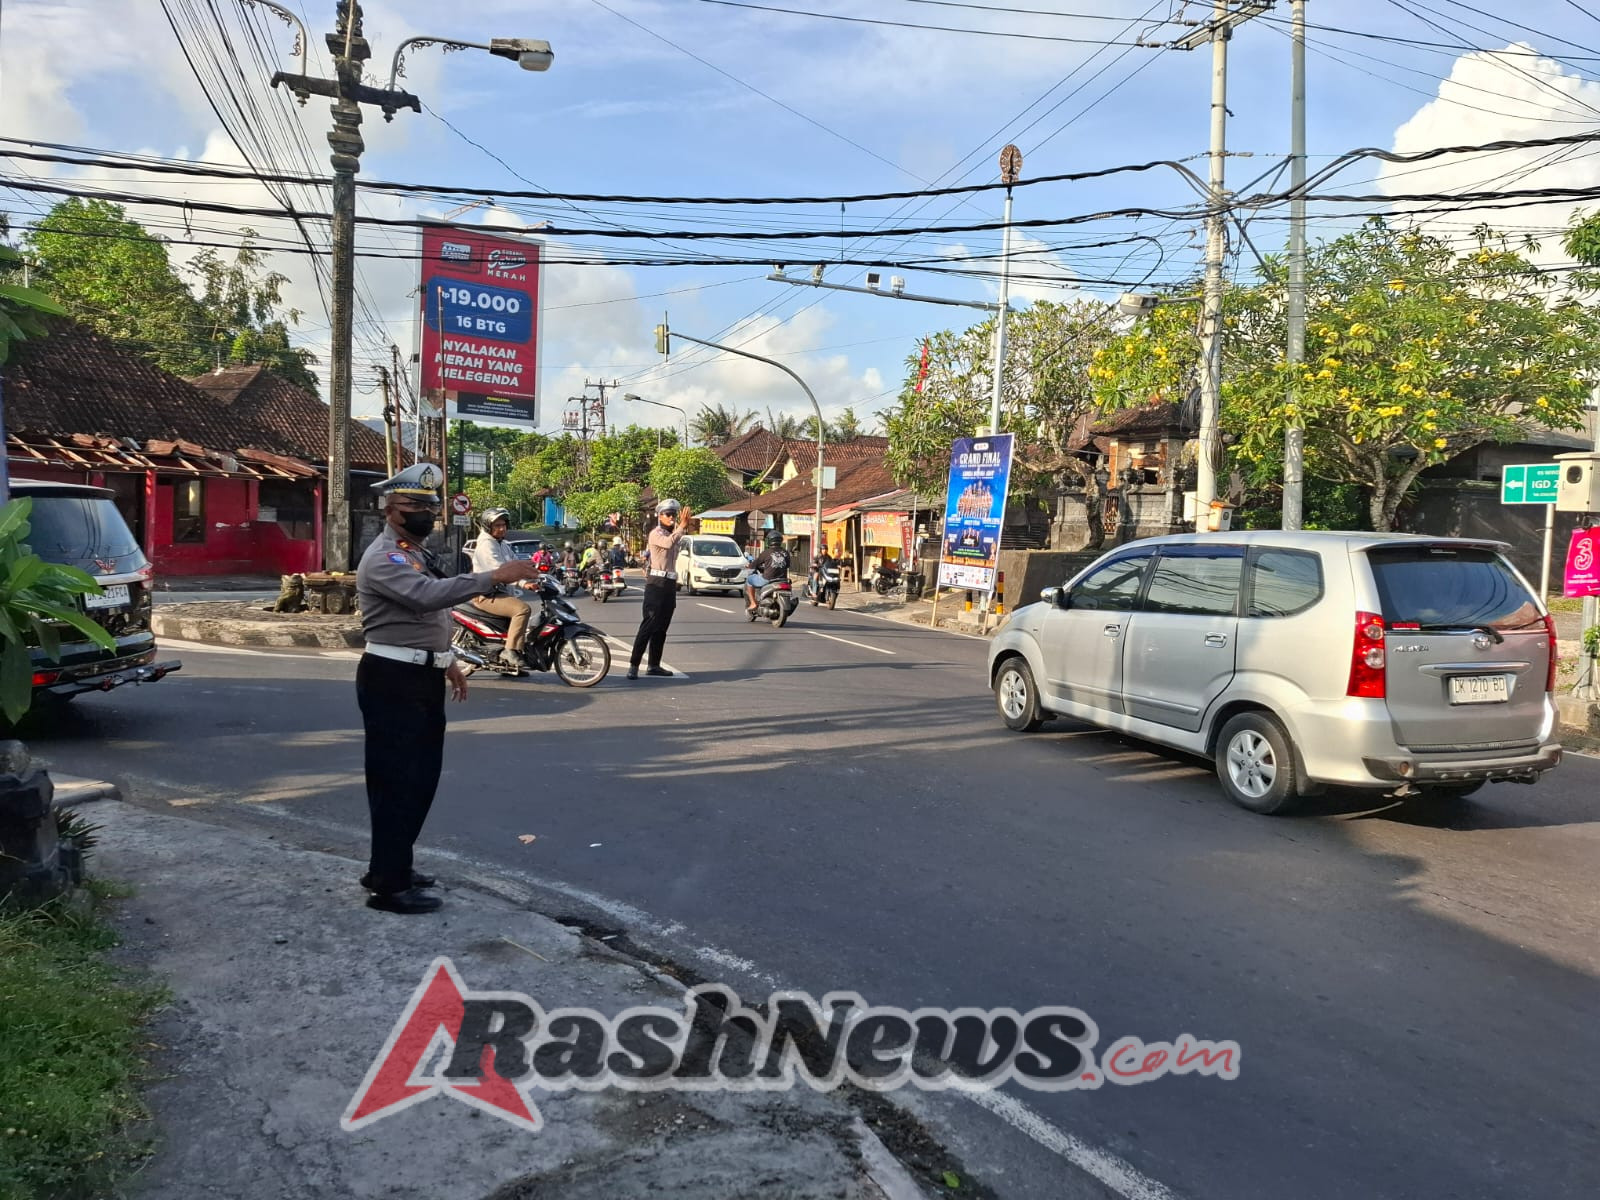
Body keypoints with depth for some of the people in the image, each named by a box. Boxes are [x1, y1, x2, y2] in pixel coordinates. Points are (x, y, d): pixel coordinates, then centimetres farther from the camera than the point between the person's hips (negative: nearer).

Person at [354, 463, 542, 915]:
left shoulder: (419, 552, 16)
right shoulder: (383, 558, -17)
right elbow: (428, 595, -34)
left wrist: (447, 659, 24)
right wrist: (493, 577, -37)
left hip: (423, 676, 10)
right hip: (392, 680, -10)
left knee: (421, 777, 16)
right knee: (395, 781, -5)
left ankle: (390, 867, 29)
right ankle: (390, 885, 4)